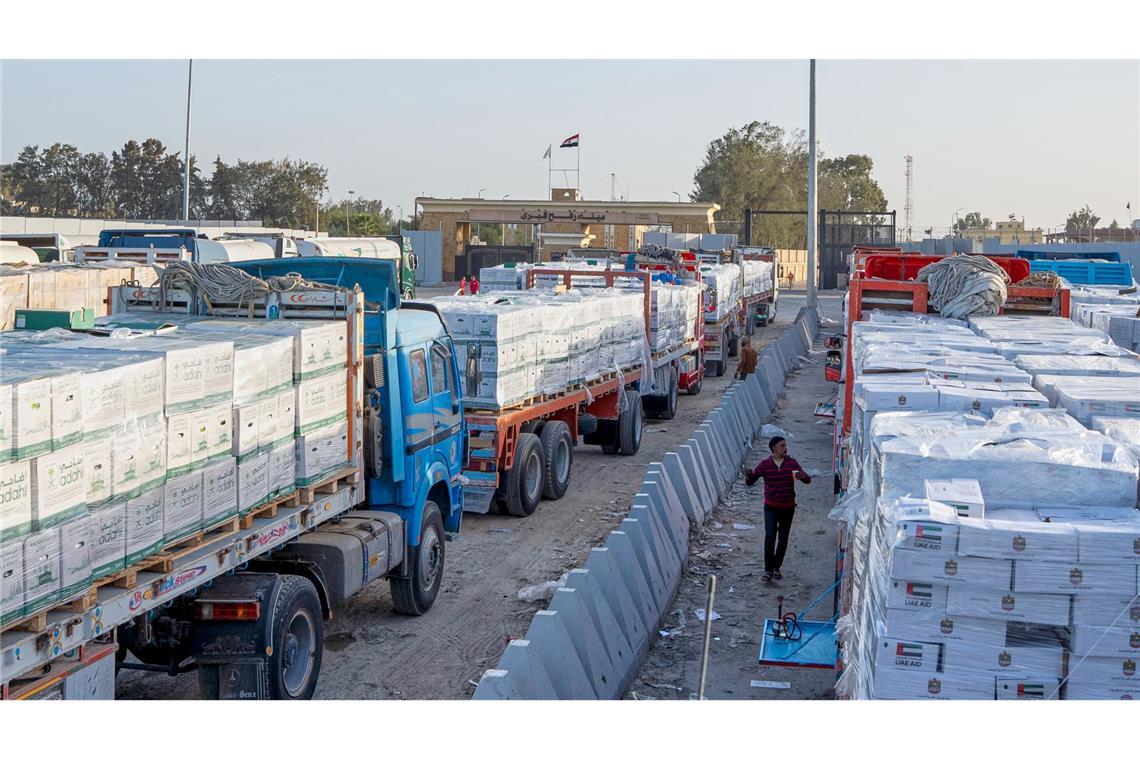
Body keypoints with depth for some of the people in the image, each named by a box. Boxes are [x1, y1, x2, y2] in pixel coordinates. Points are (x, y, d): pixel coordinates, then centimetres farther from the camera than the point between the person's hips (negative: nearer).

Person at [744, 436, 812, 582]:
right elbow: (750, 481, -3)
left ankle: (776, 567, 22)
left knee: (783, 539, 7)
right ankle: (768, 569, -6)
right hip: (771, 507, -2)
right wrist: (748, 476, -26)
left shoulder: (792, 463, -2)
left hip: (788, 508, 2)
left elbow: (807, 479, -2)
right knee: (770, 536, -13)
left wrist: (802, 476, -26)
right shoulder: (765, 464, -6)